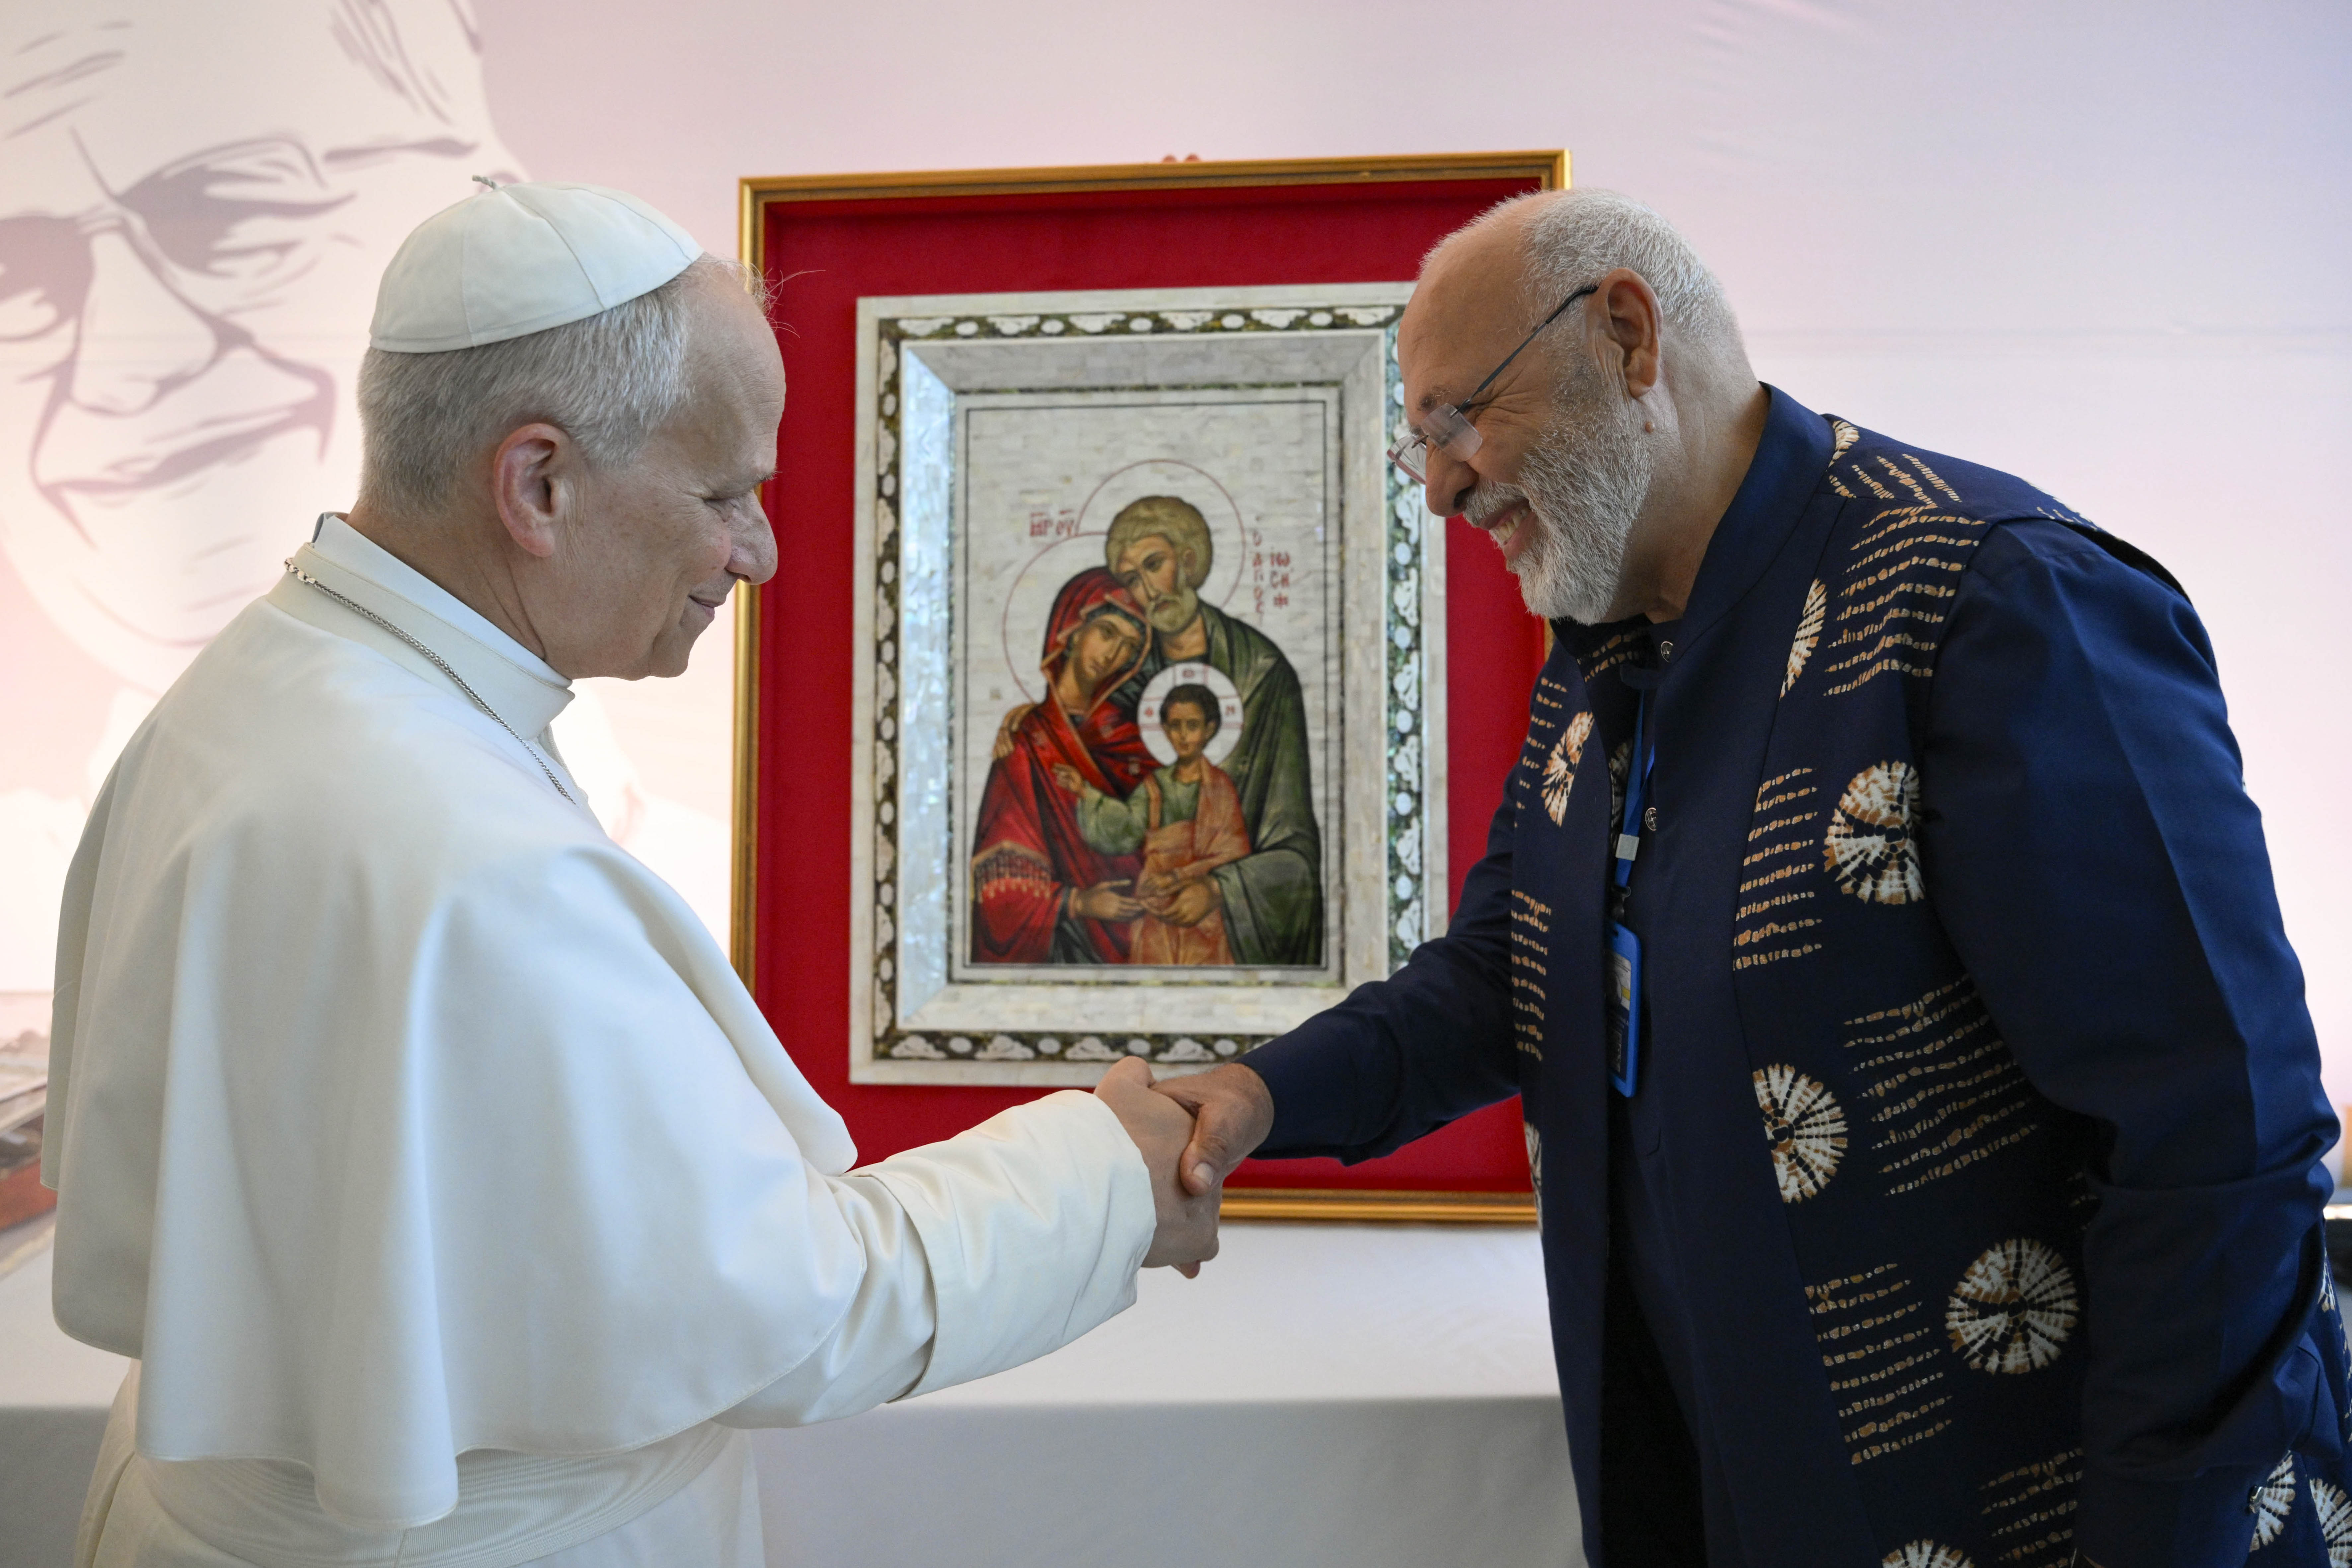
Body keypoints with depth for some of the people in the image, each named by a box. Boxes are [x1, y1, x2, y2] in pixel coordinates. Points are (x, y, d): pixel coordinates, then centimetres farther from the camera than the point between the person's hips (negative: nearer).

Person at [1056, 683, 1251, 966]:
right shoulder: (1155, 785, 9)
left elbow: (1234, 856, -6)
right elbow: (1125, 827, -5)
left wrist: (1177, 877, -14)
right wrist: (1086, 792, -17)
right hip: (1157, 915, 3)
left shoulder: (1221, 787, -1)